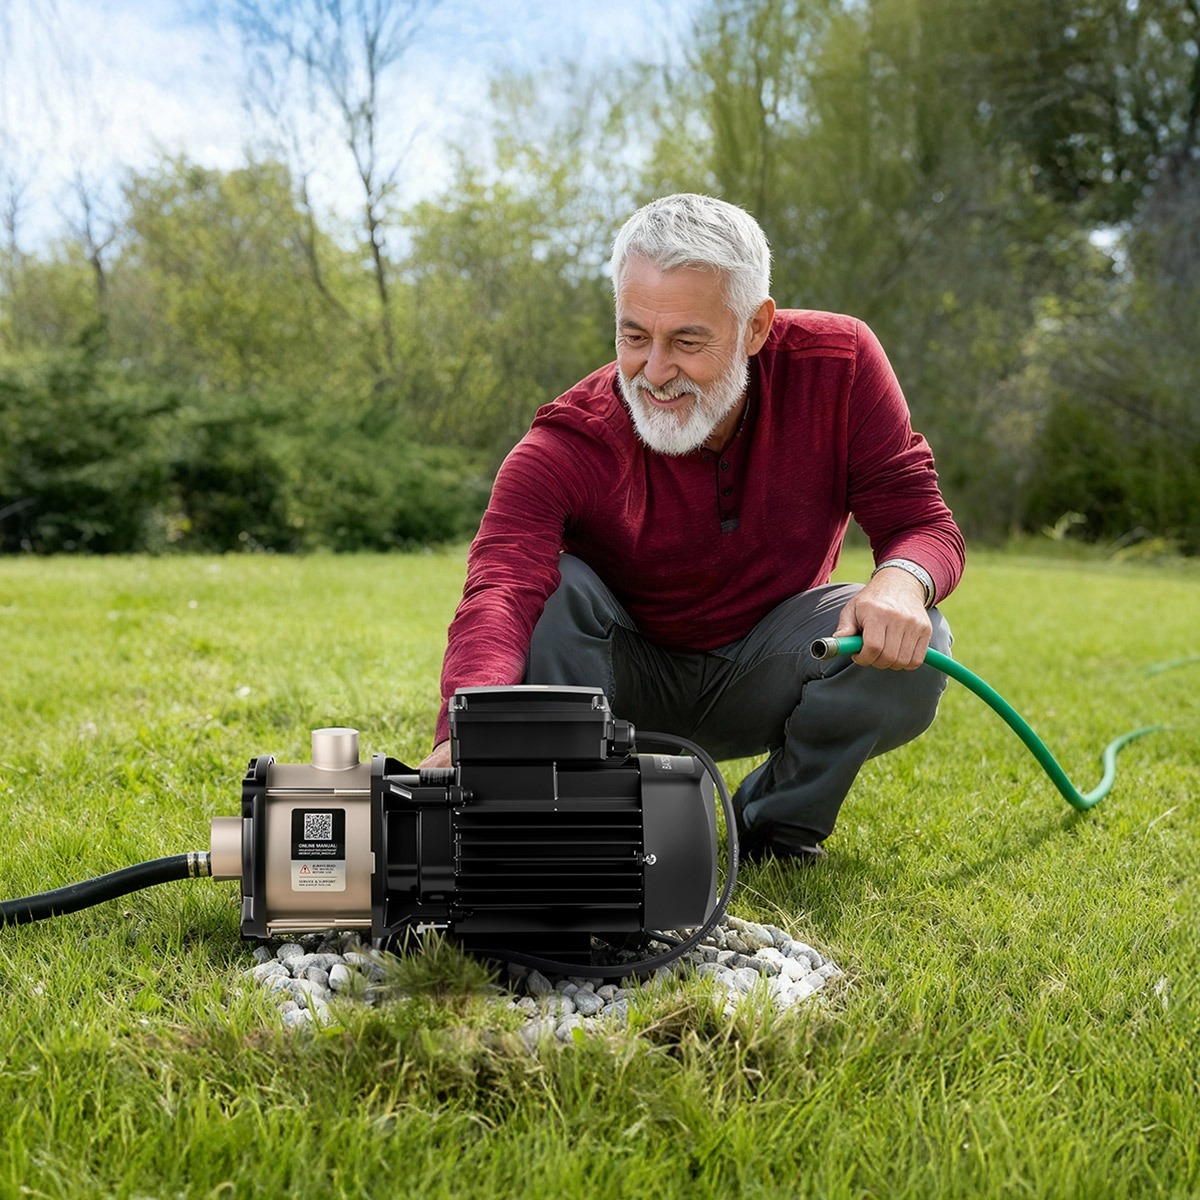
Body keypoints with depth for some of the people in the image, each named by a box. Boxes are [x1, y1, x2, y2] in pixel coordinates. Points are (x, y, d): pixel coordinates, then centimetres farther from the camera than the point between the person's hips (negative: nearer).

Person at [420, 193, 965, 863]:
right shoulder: (564, 449, -28)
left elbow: (923, 521, -16)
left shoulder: (837, 363, -20)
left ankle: (778, 823, -1)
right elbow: (500, 592, -42)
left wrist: (903, 580, -42)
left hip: (763, 681, 2)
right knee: (551, 587, -31)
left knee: (911, 645, -27)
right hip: (627, 677, -1)